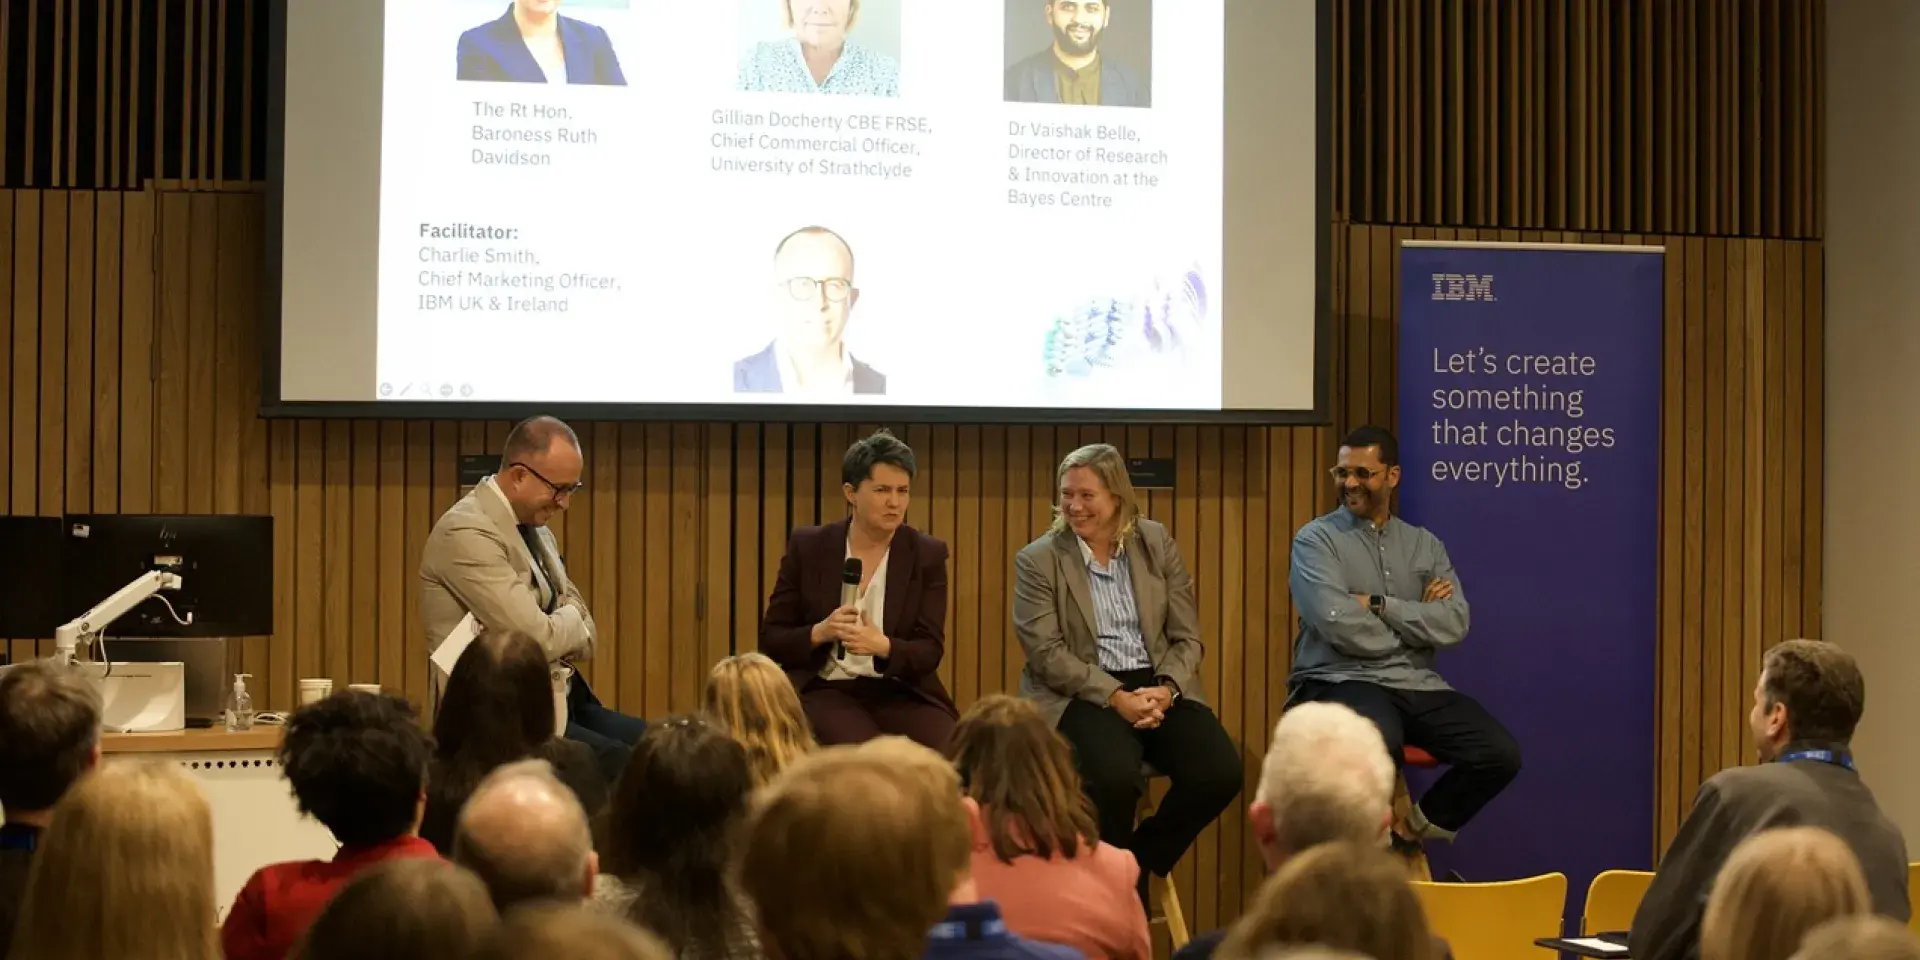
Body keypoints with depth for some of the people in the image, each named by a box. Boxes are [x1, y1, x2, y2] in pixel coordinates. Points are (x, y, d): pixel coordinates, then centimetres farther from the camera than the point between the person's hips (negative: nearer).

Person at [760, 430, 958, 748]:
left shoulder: (928, 555, 3)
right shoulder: (808, 548, 2)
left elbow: (930, 651, -3)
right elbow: (771, 639, 4)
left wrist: (883, 646, -24)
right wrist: (820, 633, -17)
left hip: (901, 693, 2)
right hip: (824, 690, -2)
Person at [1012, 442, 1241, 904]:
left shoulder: (1156, 543, 9)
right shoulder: (1037, 560, 0)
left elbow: (1187, 637, 7)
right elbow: (1047, 654, -8)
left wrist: (1165, 690, -13)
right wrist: (1117, 697, -19)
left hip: (1159, 688, 4)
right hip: (1082, 694, -4)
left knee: (1220, 772, -23)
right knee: (1115, 777, -35)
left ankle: (1142, 863, 3)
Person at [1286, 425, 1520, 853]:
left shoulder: (1424, 545, 15)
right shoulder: (1316, 540, 2)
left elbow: (1454, 624, -1)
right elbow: (1341, 627, -14)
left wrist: (1379, 605, -9)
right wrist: (1417, 621, -2)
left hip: (1417, 686, 5)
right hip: (1340, 681, -5)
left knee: (1500, 754, -17)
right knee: (1380, 740, -39)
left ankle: (1418, 827, 9)